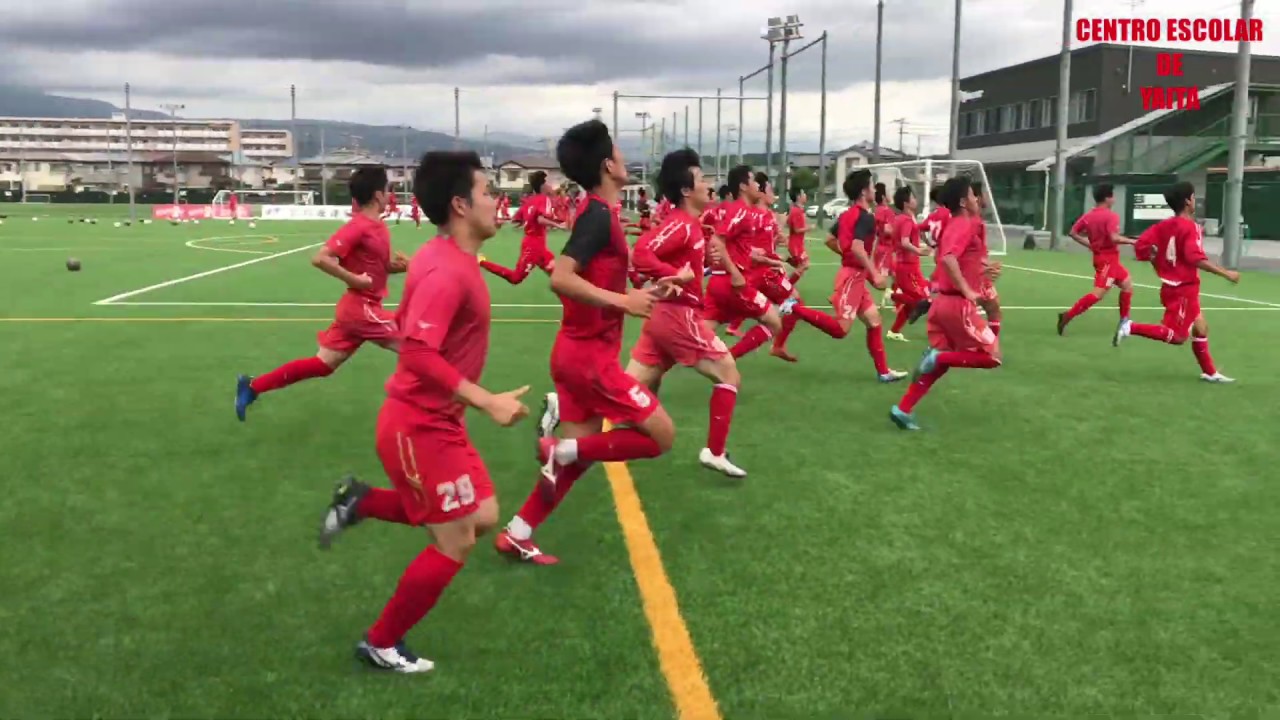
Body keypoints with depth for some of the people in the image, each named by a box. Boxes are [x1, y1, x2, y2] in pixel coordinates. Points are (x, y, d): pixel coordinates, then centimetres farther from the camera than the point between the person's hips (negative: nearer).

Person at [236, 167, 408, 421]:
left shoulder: (379, 226, 10)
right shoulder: (359, 226, -18)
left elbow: (381, 265, 22)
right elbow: (320, 258, -24)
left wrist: (401, 265, 2)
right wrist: (353, 279, -21)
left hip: (360, 307, 9)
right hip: (361, 307, -9)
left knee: (322, 364, 12)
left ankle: (252, 386, 18)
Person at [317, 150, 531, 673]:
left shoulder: (450, 260, 7)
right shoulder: (446, 272, -24)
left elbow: (408, 326, 18)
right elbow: (417, 353, -30)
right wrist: (488, 402, -28)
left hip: (438, 421, 10)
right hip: (419, 426, -9)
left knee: (483, 518, 13)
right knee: (455, 545, 0)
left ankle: (361, 502, 19)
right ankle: (381, 645, 18)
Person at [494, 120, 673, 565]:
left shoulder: (598, 213, 11)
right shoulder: (599, 215, -18)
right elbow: (560, 278, -29)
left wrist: (643, 294, 15)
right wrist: (623, 302, -31)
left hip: (582, 350, 9)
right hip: (590, 355, -9)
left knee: (579, 453, 15)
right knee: (661, 436, -3)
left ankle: (516, 536, 20)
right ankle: (560, 450, -1)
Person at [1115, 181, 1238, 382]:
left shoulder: (1163, 225, 5)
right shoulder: (1190, 227, -17)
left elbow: (1141, 245, 1)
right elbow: (1196, 259, -27)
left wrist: (1158, 263, 15)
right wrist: (1226, 273, -21)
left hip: (1173, 286, 9)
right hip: (1183, 289, -9)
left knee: (1201, 328, 16)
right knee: (1177, 336, -6)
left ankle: (1210, 372, 22)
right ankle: (1130, 327, -14)